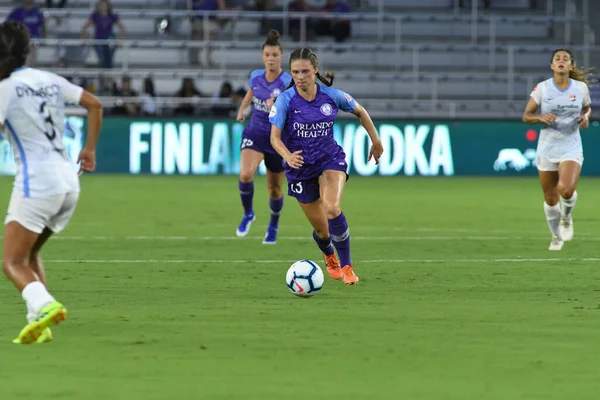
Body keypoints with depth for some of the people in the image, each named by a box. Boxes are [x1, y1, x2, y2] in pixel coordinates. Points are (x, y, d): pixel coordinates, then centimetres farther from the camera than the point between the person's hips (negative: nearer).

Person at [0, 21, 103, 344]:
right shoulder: (49, 81, 14)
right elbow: (94, 104, 18)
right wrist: (89, 149, 23)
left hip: (36, 181, -7)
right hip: (69, 181, 7)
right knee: (29, 254, 20)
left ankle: (44, 306, -32)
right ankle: (39, 324, 5)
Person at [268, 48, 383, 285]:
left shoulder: (331, 96, -9)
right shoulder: (285, 100, -15)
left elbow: (360, 112, 9)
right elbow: (275, 136, -23)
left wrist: (376, 140, 13)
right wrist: (288, 156, -42)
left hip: (330, 160, 0)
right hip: (300, 168, 0)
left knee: (332, 208, -30)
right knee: (322, 230, 6)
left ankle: (347, 266, -15)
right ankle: (329, 257, 44)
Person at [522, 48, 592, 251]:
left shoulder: (581, 87, -2)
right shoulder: (542, 88, -5)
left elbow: (587, 107, 18)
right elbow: (526, 116, 0)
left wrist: (585, 116, -5)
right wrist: (540, 117, -21)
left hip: (571, 148, -1)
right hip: (547, 149, 1)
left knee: (566, 190, -24)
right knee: (550, 199, 6)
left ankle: (566, 216, 11)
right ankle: (557, 237, 30)